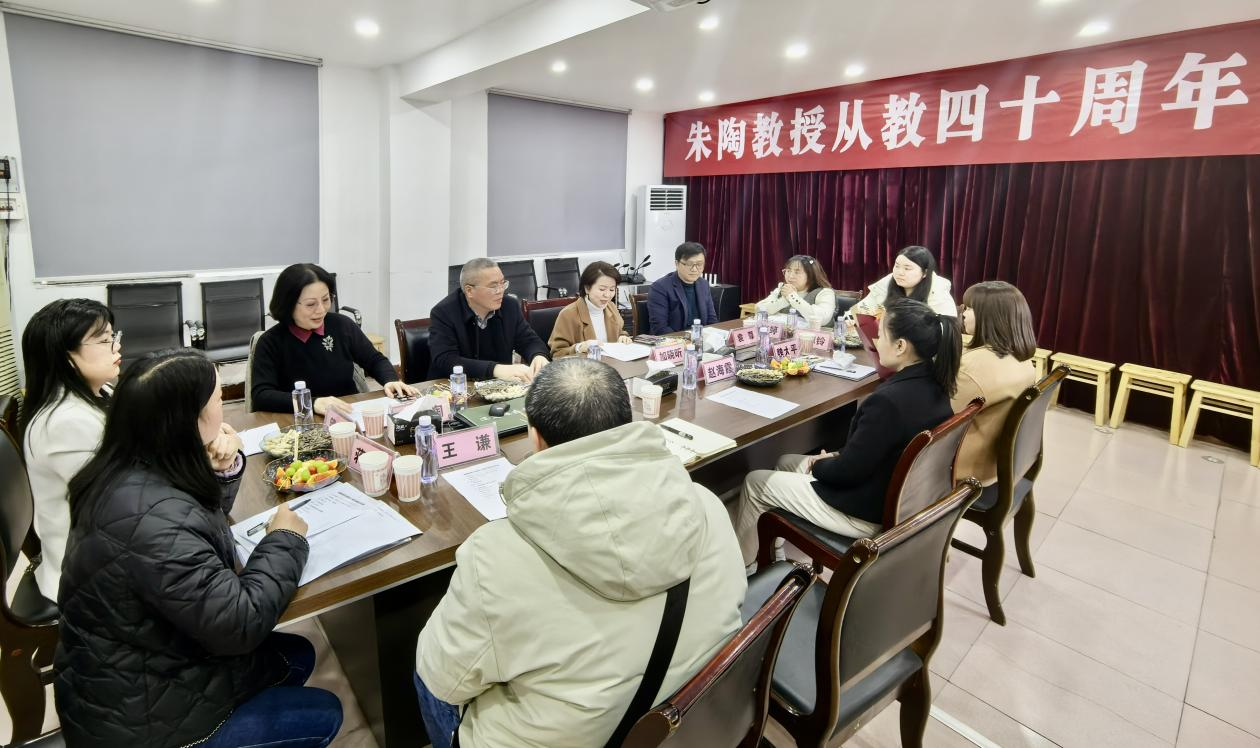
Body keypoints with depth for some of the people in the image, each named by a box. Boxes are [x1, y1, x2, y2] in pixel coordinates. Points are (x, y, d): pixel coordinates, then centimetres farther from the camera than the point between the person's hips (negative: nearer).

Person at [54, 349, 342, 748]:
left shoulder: (134, 470, -7)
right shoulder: (152, 519, -37)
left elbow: (207, 517, 12)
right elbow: (239, 624, -32)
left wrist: (225, 467, -10)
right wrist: (283, 541, -17)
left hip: (137, 670, 9)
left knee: (297, 655, 18)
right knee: (323, 713, 4)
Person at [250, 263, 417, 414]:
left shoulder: (343, 325, 3)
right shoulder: (271, 342, -6)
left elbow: (375, 360, 13)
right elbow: (261, 396, -16)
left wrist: (391, 381, -9)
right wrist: (313, 403, -31)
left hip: (352, 416, 4)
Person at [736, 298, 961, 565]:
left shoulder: (888, 400, -34)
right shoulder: (932, 383, -5)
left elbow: (847, 472, -23)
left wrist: (817, 465, -3)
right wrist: (834, 457, 4)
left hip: (870, 512, -9)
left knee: (755, 482, 7)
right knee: (787, 462, 23)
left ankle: (739, 567, 29)